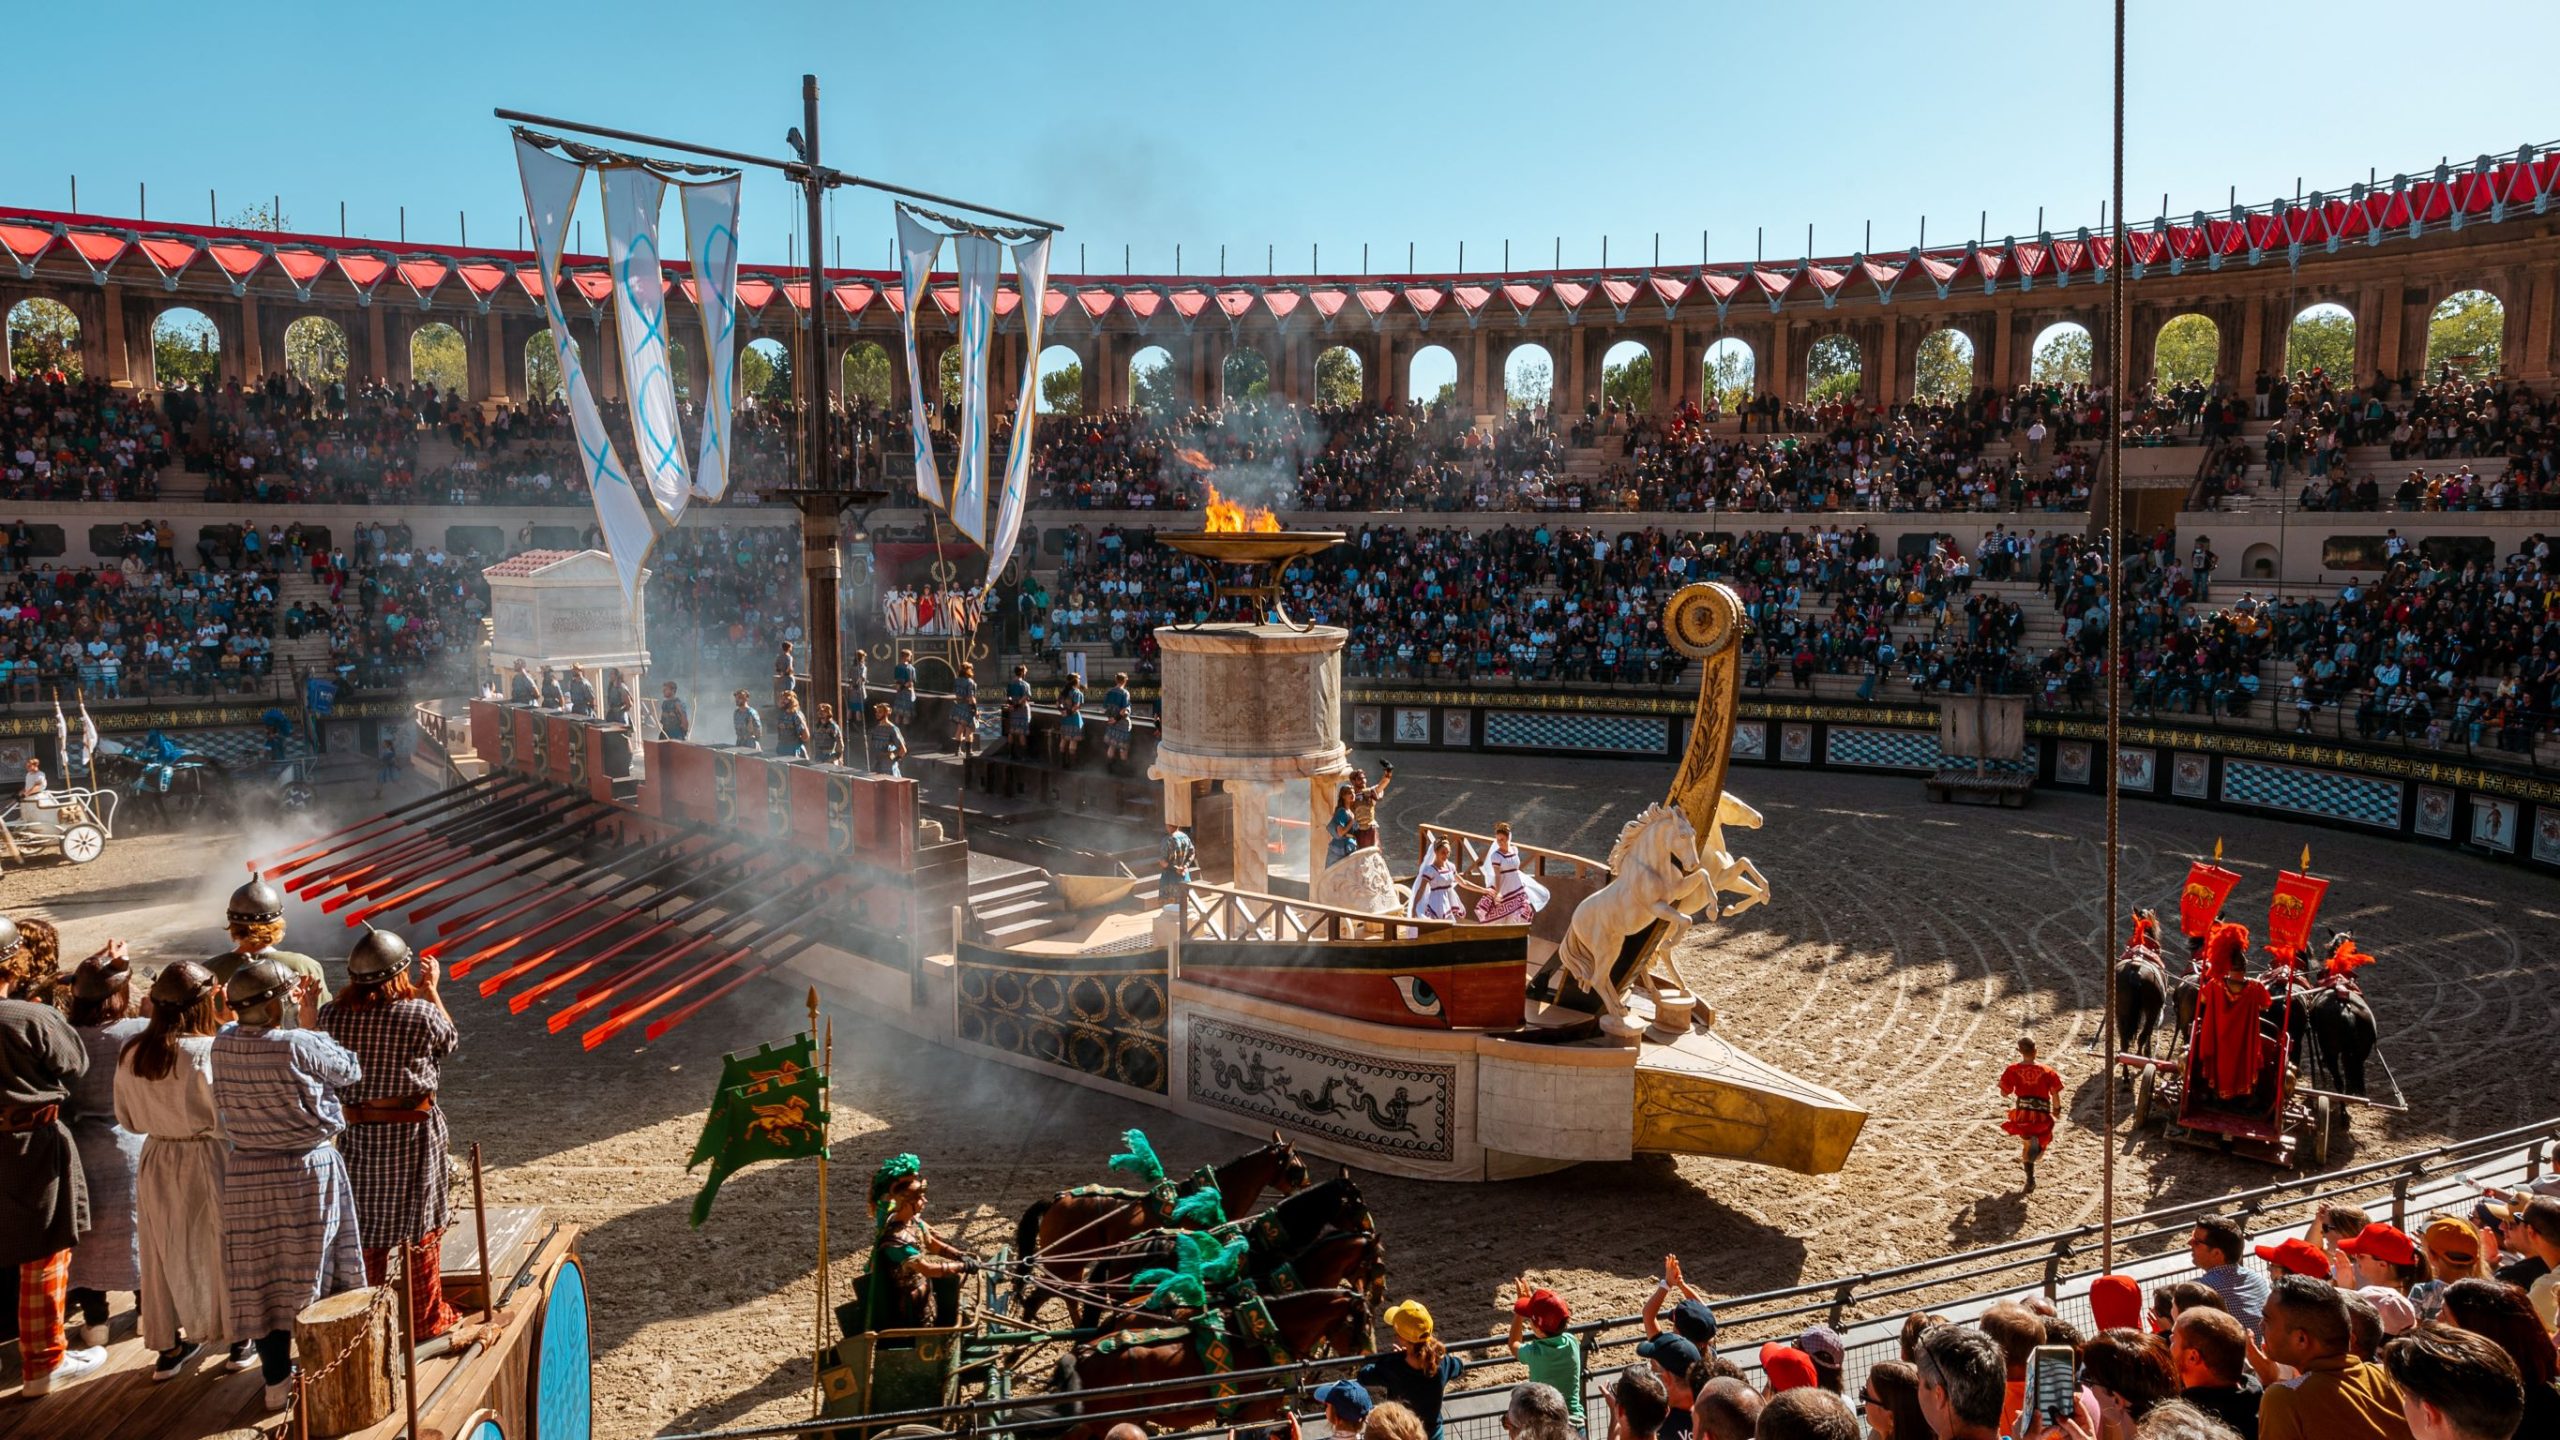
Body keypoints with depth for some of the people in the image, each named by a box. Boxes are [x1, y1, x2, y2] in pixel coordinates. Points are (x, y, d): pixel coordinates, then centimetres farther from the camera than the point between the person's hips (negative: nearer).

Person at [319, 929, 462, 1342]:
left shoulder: (332, 1016, -9)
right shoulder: (420, 1014, -17)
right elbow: (450, 1040, 4)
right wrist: (432, 990, 12)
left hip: (357, 1134, 3)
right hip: (412, 1133, -3)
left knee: (365, 1227, 17)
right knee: (421, 1226, 10)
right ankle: (427, 1317, 20)